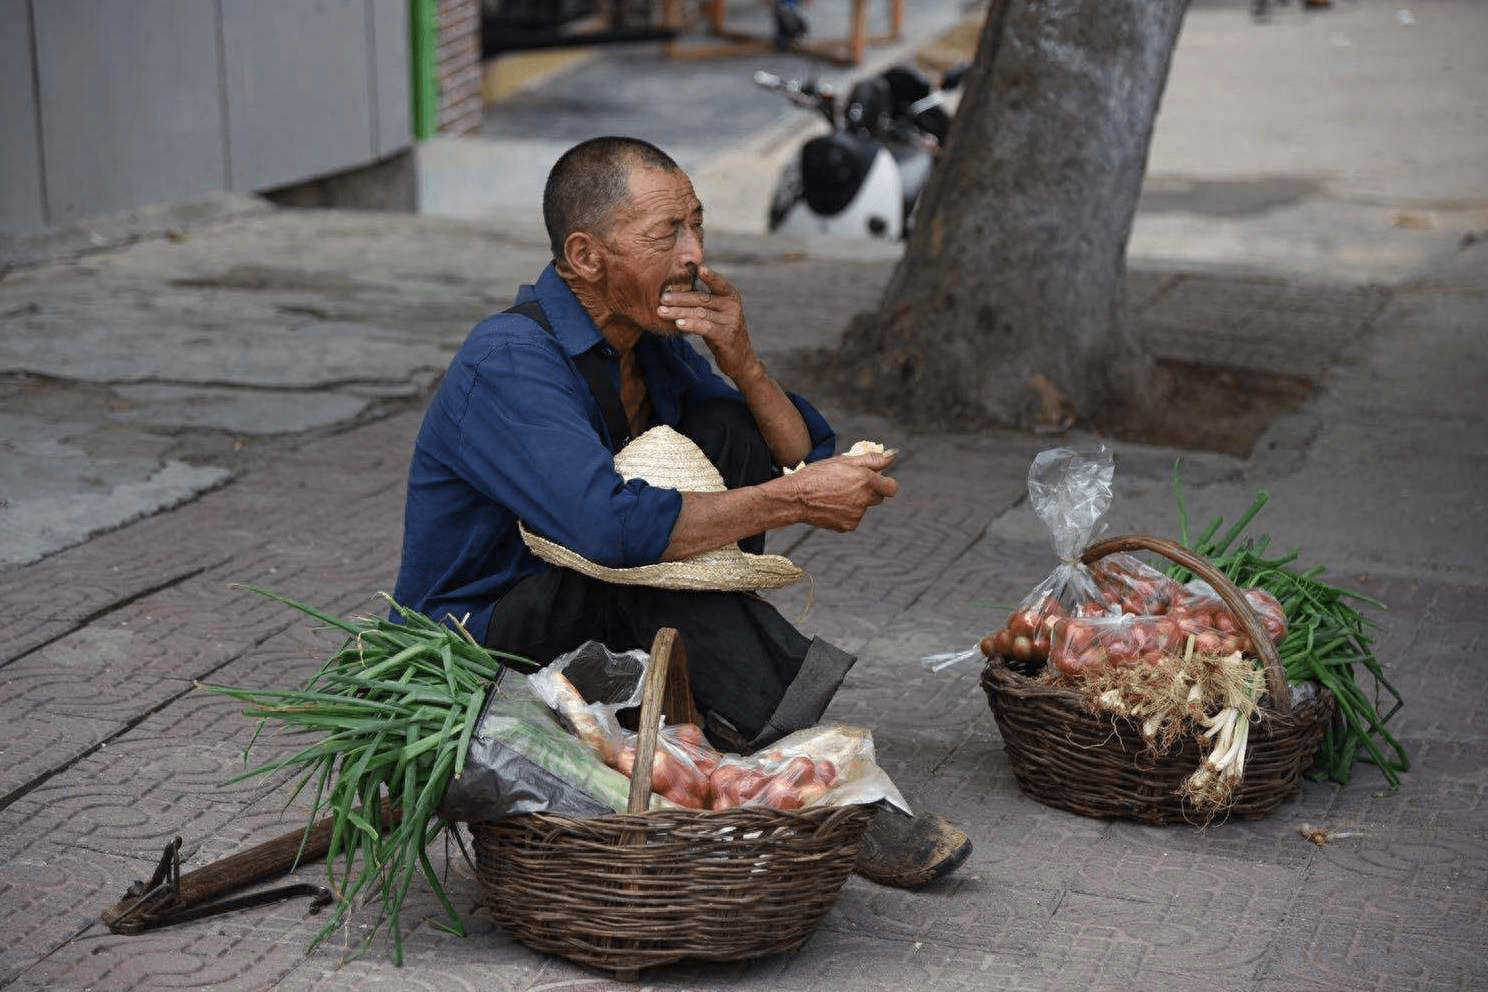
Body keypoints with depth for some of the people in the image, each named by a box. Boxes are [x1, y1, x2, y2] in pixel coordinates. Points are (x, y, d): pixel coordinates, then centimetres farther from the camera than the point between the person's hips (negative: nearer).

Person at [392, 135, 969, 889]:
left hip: (616, 632, 8)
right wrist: (792, 501, -31)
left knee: (725, 430, -7)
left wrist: (740, 360, -14)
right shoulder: (507, 362, -23)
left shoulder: (653, 343, 4)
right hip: (479, 653, -8)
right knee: (652, 538, -33)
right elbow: (613, 526, -39)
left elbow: (803, 460, 4)